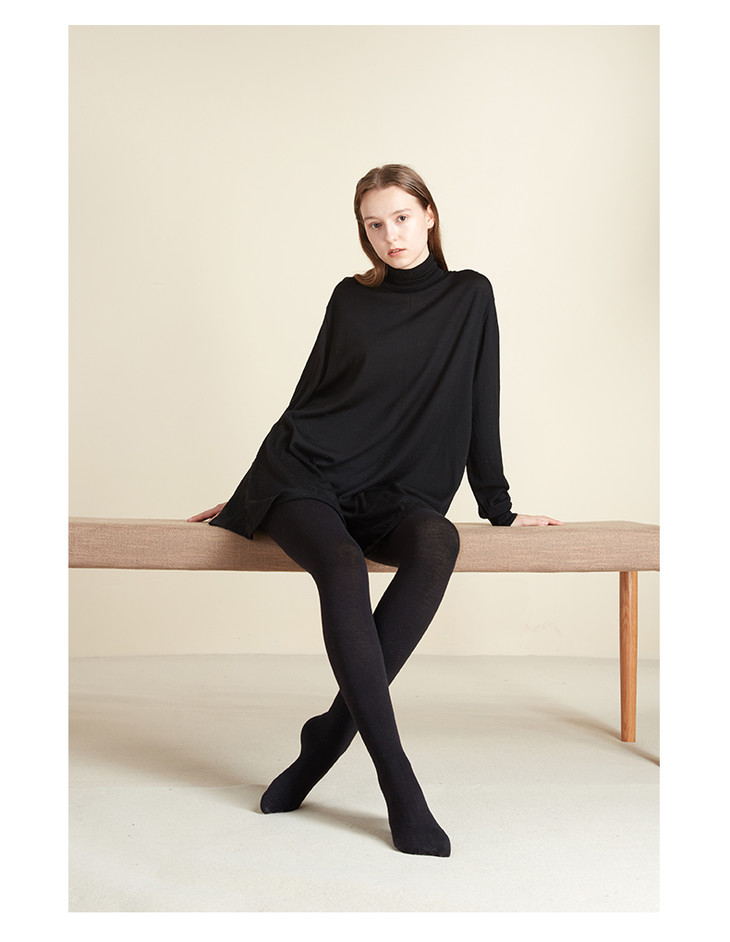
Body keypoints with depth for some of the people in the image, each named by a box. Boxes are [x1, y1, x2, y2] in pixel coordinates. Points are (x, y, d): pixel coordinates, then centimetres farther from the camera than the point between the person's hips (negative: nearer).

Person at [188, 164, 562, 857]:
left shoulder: (469, 297, 9)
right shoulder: (351, 299, 11)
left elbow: (481, 409, 9)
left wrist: (499, 508, 8)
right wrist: (247, 491, 18)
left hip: (391, 498, 0)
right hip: (303, 475, 0)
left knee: (437, 544, -35)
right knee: (342, 566, -34)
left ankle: (331, 733, -25)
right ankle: (398, 785, -30)